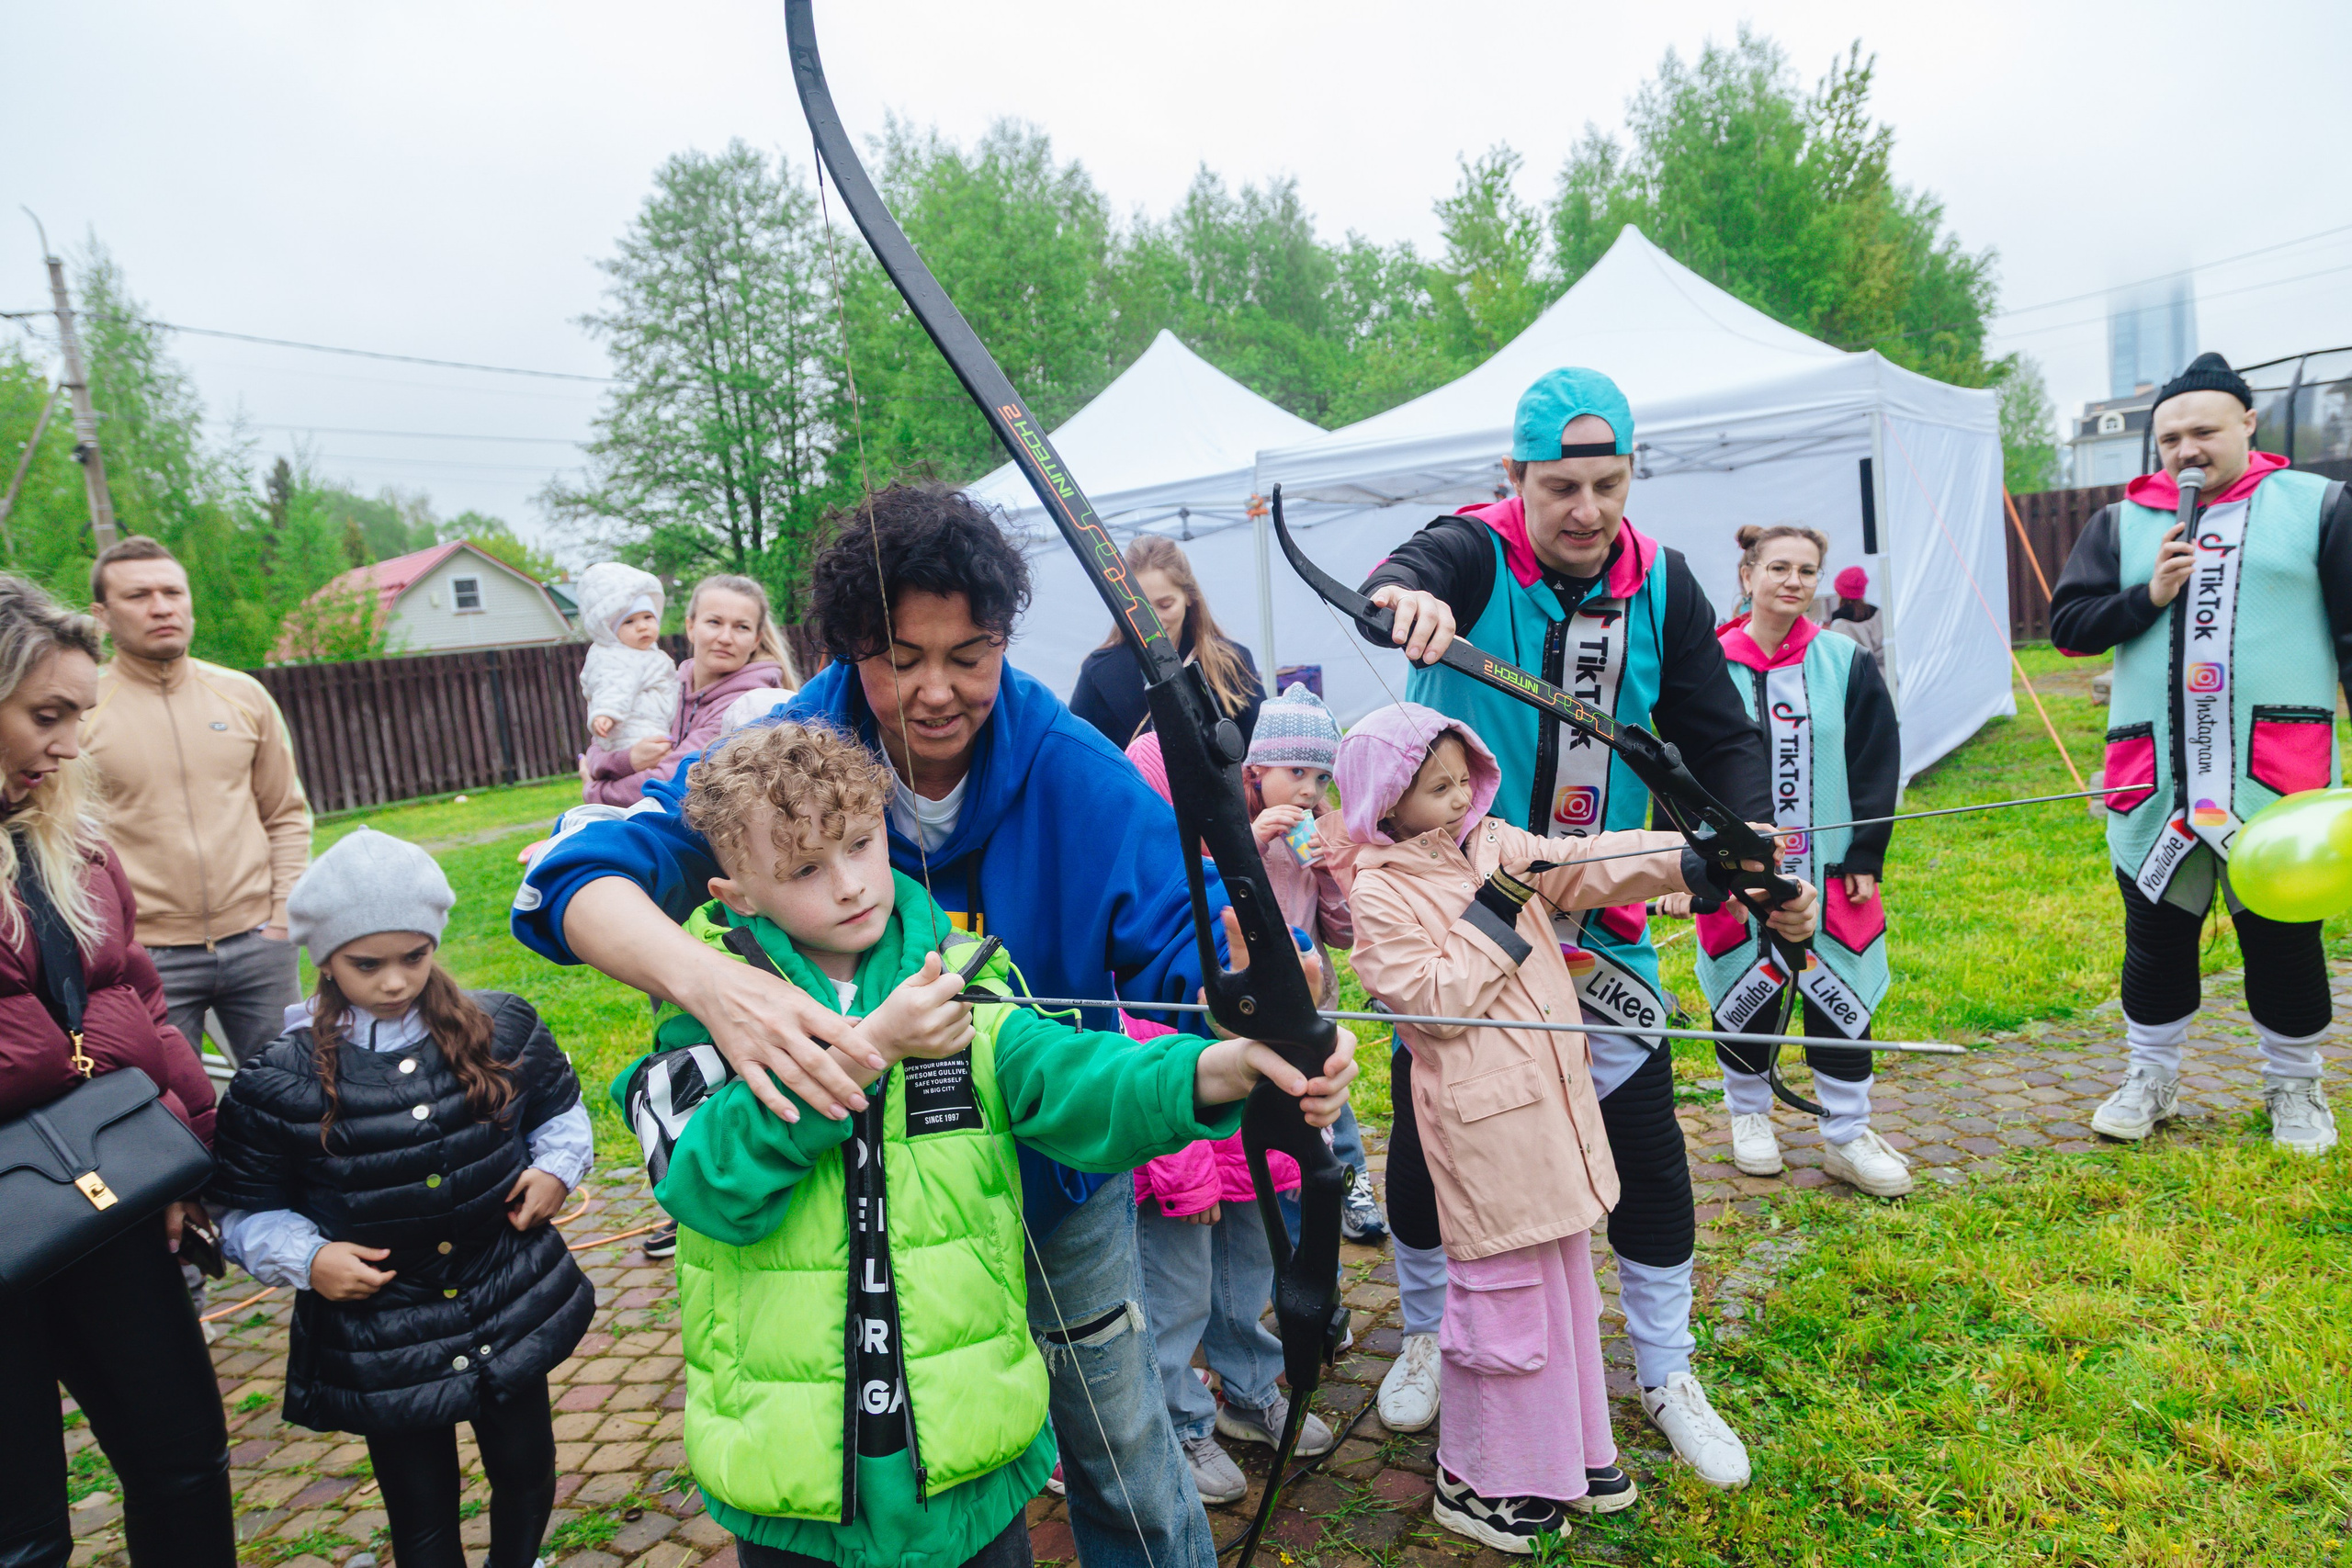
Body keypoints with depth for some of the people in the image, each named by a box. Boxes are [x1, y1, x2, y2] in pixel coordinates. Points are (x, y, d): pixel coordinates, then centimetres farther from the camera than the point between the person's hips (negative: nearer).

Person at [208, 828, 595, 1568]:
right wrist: (305, 1257, -17)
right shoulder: (279, 1079, -12)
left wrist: (556, 1167, -6)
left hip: (514, 1306, 2)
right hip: (380, 1345, -2)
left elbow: (559, 1107, 11)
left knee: (527, 1473, 20)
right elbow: (246, 1209, -1)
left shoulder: (502, 1031, -6)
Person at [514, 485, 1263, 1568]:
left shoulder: (1074, 771, -19)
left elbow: (1180, 933, -22)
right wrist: (708, 980, -50)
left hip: (1054, 1174, 0)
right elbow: (579, 877, -28)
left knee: (1126, 1465, 16)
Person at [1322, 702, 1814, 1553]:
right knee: (1504, 1299, 3)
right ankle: (1475, 1481, 23)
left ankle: (1566, 1452, 40)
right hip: (1484, 1124, -8)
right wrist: (1492, 916, -19)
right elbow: (1430, 998, -19)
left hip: (1553, 1107, 8)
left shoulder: (1497, 845, 6)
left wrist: (1698, 859, -14)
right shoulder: (1381, 893, -13)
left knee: (1565, 1284, 20)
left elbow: (1591, 865, -2)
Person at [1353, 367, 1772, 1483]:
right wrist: (1405, 591, -61)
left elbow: (1718, 733, 0)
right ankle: (1427, 1334, 36)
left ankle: (1667, 1378, 28)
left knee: (1647, 1149, 5)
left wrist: (1749, 833, -18)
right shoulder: (1474, 555, -13)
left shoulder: (1661, 586, -2)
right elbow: (1406, 570, -37)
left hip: (1599, 920, 3)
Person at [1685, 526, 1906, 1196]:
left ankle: (1846, 1134, 23)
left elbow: (1877, 765, 3)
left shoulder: (1847, 664, 0)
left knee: (1839, 998, 8)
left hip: (1830, 873, 1)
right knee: (1743, 996, 12)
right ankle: (1748, 1112, 34)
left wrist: (1866, 857, -1)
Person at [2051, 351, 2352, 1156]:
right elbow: (2068, 623, 6)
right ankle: (2151, 1078, 27)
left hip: (2277, 772, -1)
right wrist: (2147, 595, -10)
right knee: (2156, 931, 10)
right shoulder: (2123, 522, 10)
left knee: (2283, 932, 7)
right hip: (2155, 777, 2)